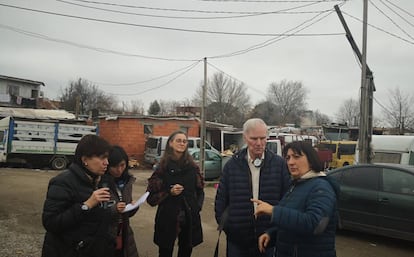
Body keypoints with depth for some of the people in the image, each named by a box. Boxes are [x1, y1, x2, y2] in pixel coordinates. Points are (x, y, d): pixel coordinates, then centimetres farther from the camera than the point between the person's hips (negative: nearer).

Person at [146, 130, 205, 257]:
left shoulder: (192, 167, 5)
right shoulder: (163, 167, -4)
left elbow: (200, 190, 13)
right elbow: (151, 196, -3)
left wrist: (197, 206, -2)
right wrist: (170, 192, -17)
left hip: (190, 218, 3)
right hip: (168, 219, -3)